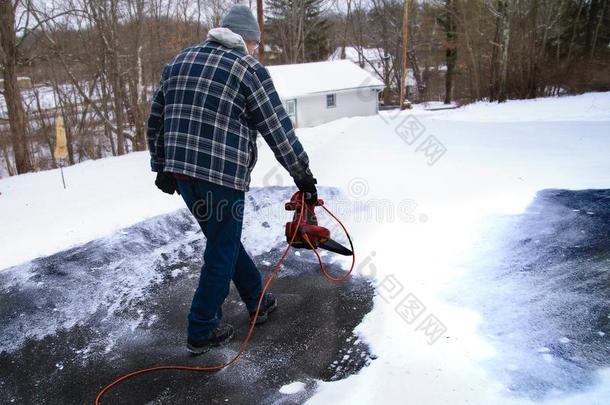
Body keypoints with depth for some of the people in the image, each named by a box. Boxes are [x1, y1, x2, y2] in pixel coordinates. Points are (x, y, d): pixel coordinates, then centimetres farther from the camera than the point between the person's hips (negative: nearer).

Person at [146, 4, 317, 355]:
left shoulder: (180, 60, 16)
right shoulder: (250, 68, -3)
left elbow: (156, 120, 18)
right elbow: (279, 130, -6)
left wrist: (163, 167, 25)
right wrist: (303, 175, 3)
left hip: (181, 171, 7)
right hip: (223, 176, -7)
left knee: (224, 241, 21)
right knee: (221, 253, 8)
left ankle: (258, 302, 35)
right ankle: (201, 332, 19)